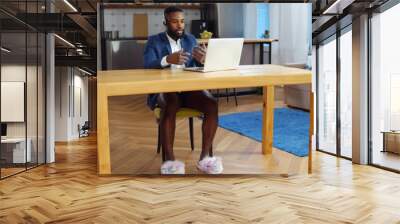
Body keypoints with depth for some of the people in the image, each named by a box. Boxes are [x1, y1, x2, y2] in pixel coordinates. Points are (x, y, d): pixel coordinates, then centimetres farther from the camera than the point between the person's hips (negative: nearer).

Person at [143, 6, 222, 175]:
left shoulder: (191, 39, 14)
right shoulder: (154, 41, 3)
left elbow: (199, 67, 6)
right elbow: (147, 67, -14)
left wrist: (203, 59, -20)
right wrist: (168, 60, -34)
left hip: (189, 88, 4)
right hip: (163, 89, -3)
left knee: (212, 105, -25)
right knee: (170, 106, -37)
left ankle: (204, 157, -20)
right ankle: (169, 160, -32)